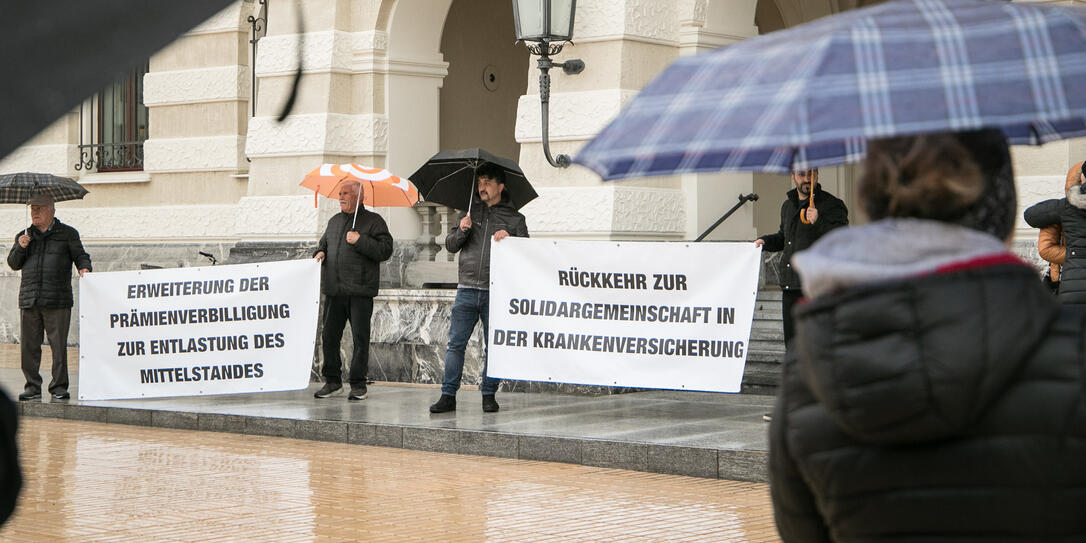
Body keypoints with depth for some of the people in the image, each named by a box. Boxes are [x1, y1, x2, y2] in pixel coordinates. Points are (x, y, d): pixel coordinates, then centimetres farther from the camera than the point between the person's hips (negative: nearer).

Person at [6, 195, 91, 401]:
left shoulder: (67, 234, 10)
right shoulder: (23, 236, 18)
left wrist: (84, 268, -12)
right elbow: (13, 264, 14)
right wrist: (20, 248, -4)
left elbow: (81, 256, 9)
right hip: (29, 299, 3)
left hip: (57, 300, -3)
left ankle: (59, 387, 0)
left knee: (59, 344, -6)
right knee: (28, 345, 1)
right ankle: (32, 386, 8)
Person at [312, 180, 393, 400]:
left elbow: (385, 250, -9)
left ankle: (358, 384, 3)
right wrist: (320, 252, 10)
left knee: (360, 337, -3)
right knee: (329, 335, 5)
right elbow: (323, 242, 32)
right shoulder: (334, 221, 18)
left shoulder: (373, 221, 0)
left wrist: (360, 241, -16)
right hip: (333, 290, 5)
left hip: (360, 291, -5)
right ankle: (332, 380, 16)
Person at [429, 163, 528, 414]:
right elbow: (450, 245, 13)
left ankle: (489, 395, 11)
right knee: (456, 344, -2)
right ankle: (448, 396, 0)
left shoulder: (515, 219, 8)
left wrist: (508, 239, -15)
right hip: (467, 290, 2)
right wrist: (462, 230, -6)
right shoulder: (470, 213, 15)